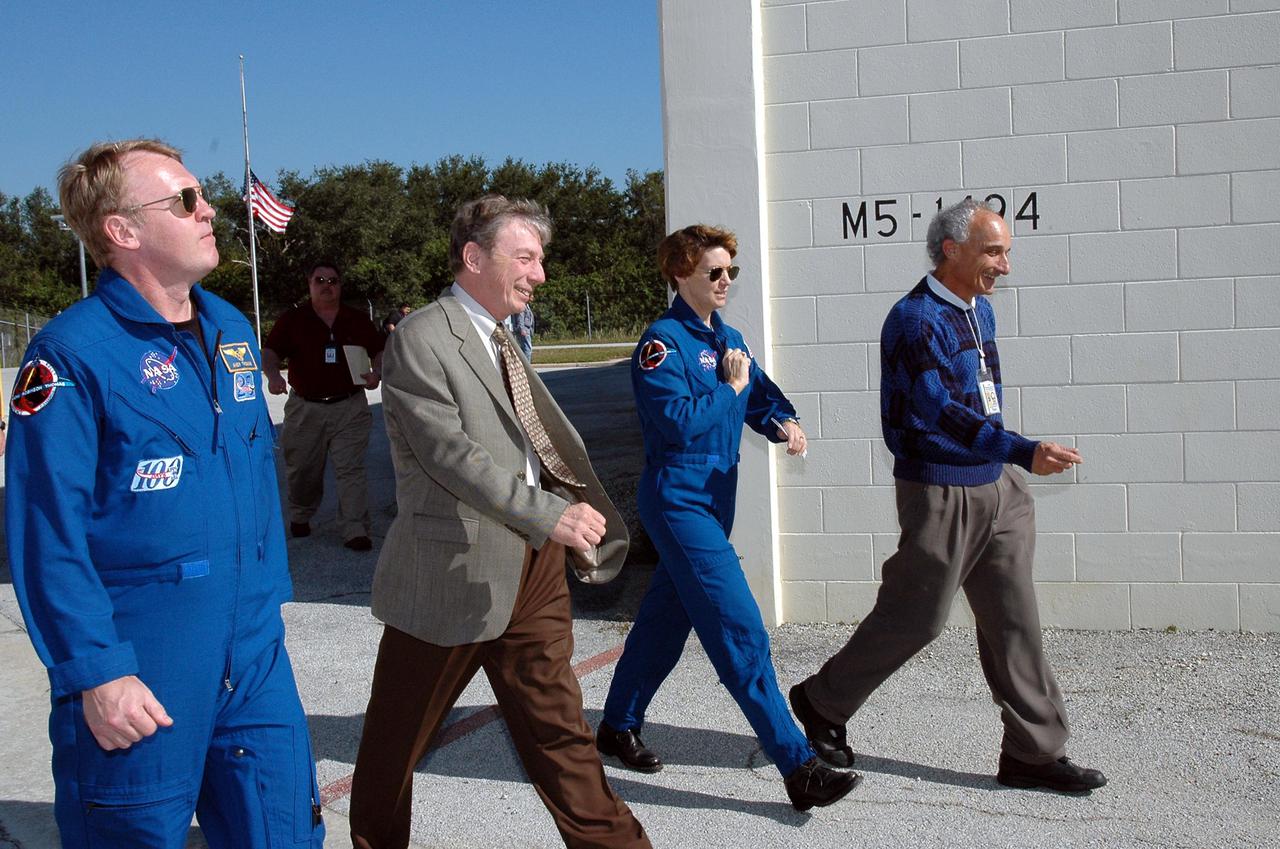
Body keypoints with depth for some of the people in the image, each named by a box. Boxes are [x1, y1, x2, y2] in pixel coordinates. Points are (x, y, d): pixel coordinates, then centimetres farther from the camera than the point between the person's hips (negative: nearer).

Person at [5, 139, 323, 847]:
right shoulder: (71, 352, -14)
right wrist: (96, 673, -17)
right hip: (138, 665, -6)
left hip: (254, 652, 6)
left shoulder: (231, 331, 8)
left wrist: (268, 597, 14)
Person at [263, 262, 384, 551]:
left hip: (349, 407, 0)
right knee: (301, 469, 11)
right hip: (305, 408, 0)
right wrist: (273, 375, -21)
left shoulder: (357, 320, 8)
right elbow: (270, 352, -1)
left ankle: (355, 531, -9)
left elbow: (380, 351, 14)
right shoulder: (292, 319, 4)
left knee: (350, 469, -8)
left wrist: (376, 373, -6)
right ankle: (300, 516, 36)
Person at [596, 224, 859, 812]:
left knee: (665, 618, 18)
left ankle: (617, 728, 34)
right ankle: (797, 767, -8)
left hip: (714, 497, 9)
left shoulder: (727, 338, 12)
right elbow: (678, 421, -24)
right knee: (741, 633, -10)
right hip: (679, 498, -9)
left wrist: (783, 424, -6)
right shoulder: (663, 341, -14)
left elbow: (760, 392, 15)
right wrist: (731, 388, -12)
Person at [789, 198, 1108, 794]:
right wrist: (1025, 452, -37)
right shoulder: (914, 319, -17)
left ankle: (1034, 751, 16)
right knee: (914, 617, 1)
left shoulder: (980, 310, 12)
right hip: (941, 493, -8)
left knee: (1013, 620, 8)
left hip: (997, 487, 8)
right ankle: (822, 702, 22)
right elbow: (943, 411, -28)